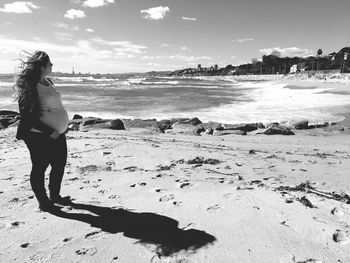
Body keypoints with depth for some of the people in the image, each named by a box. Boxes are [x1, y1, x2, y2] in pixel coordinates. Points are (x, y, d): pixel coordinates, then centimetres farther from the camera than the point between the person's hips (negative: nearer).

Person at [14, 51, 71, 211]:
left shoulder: (48, 82, 10)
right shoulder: (30, 86, -16)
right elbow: (28, 115, -19)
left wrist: (62, 126, 15)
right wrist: (51, 132, -19)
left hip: (57, 134, 9)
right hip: (40, 136, -8)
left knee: (60, 165, 15)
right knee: (40, 168, 7)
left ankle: (55, 195, 33)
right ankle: (43, 201, 23)